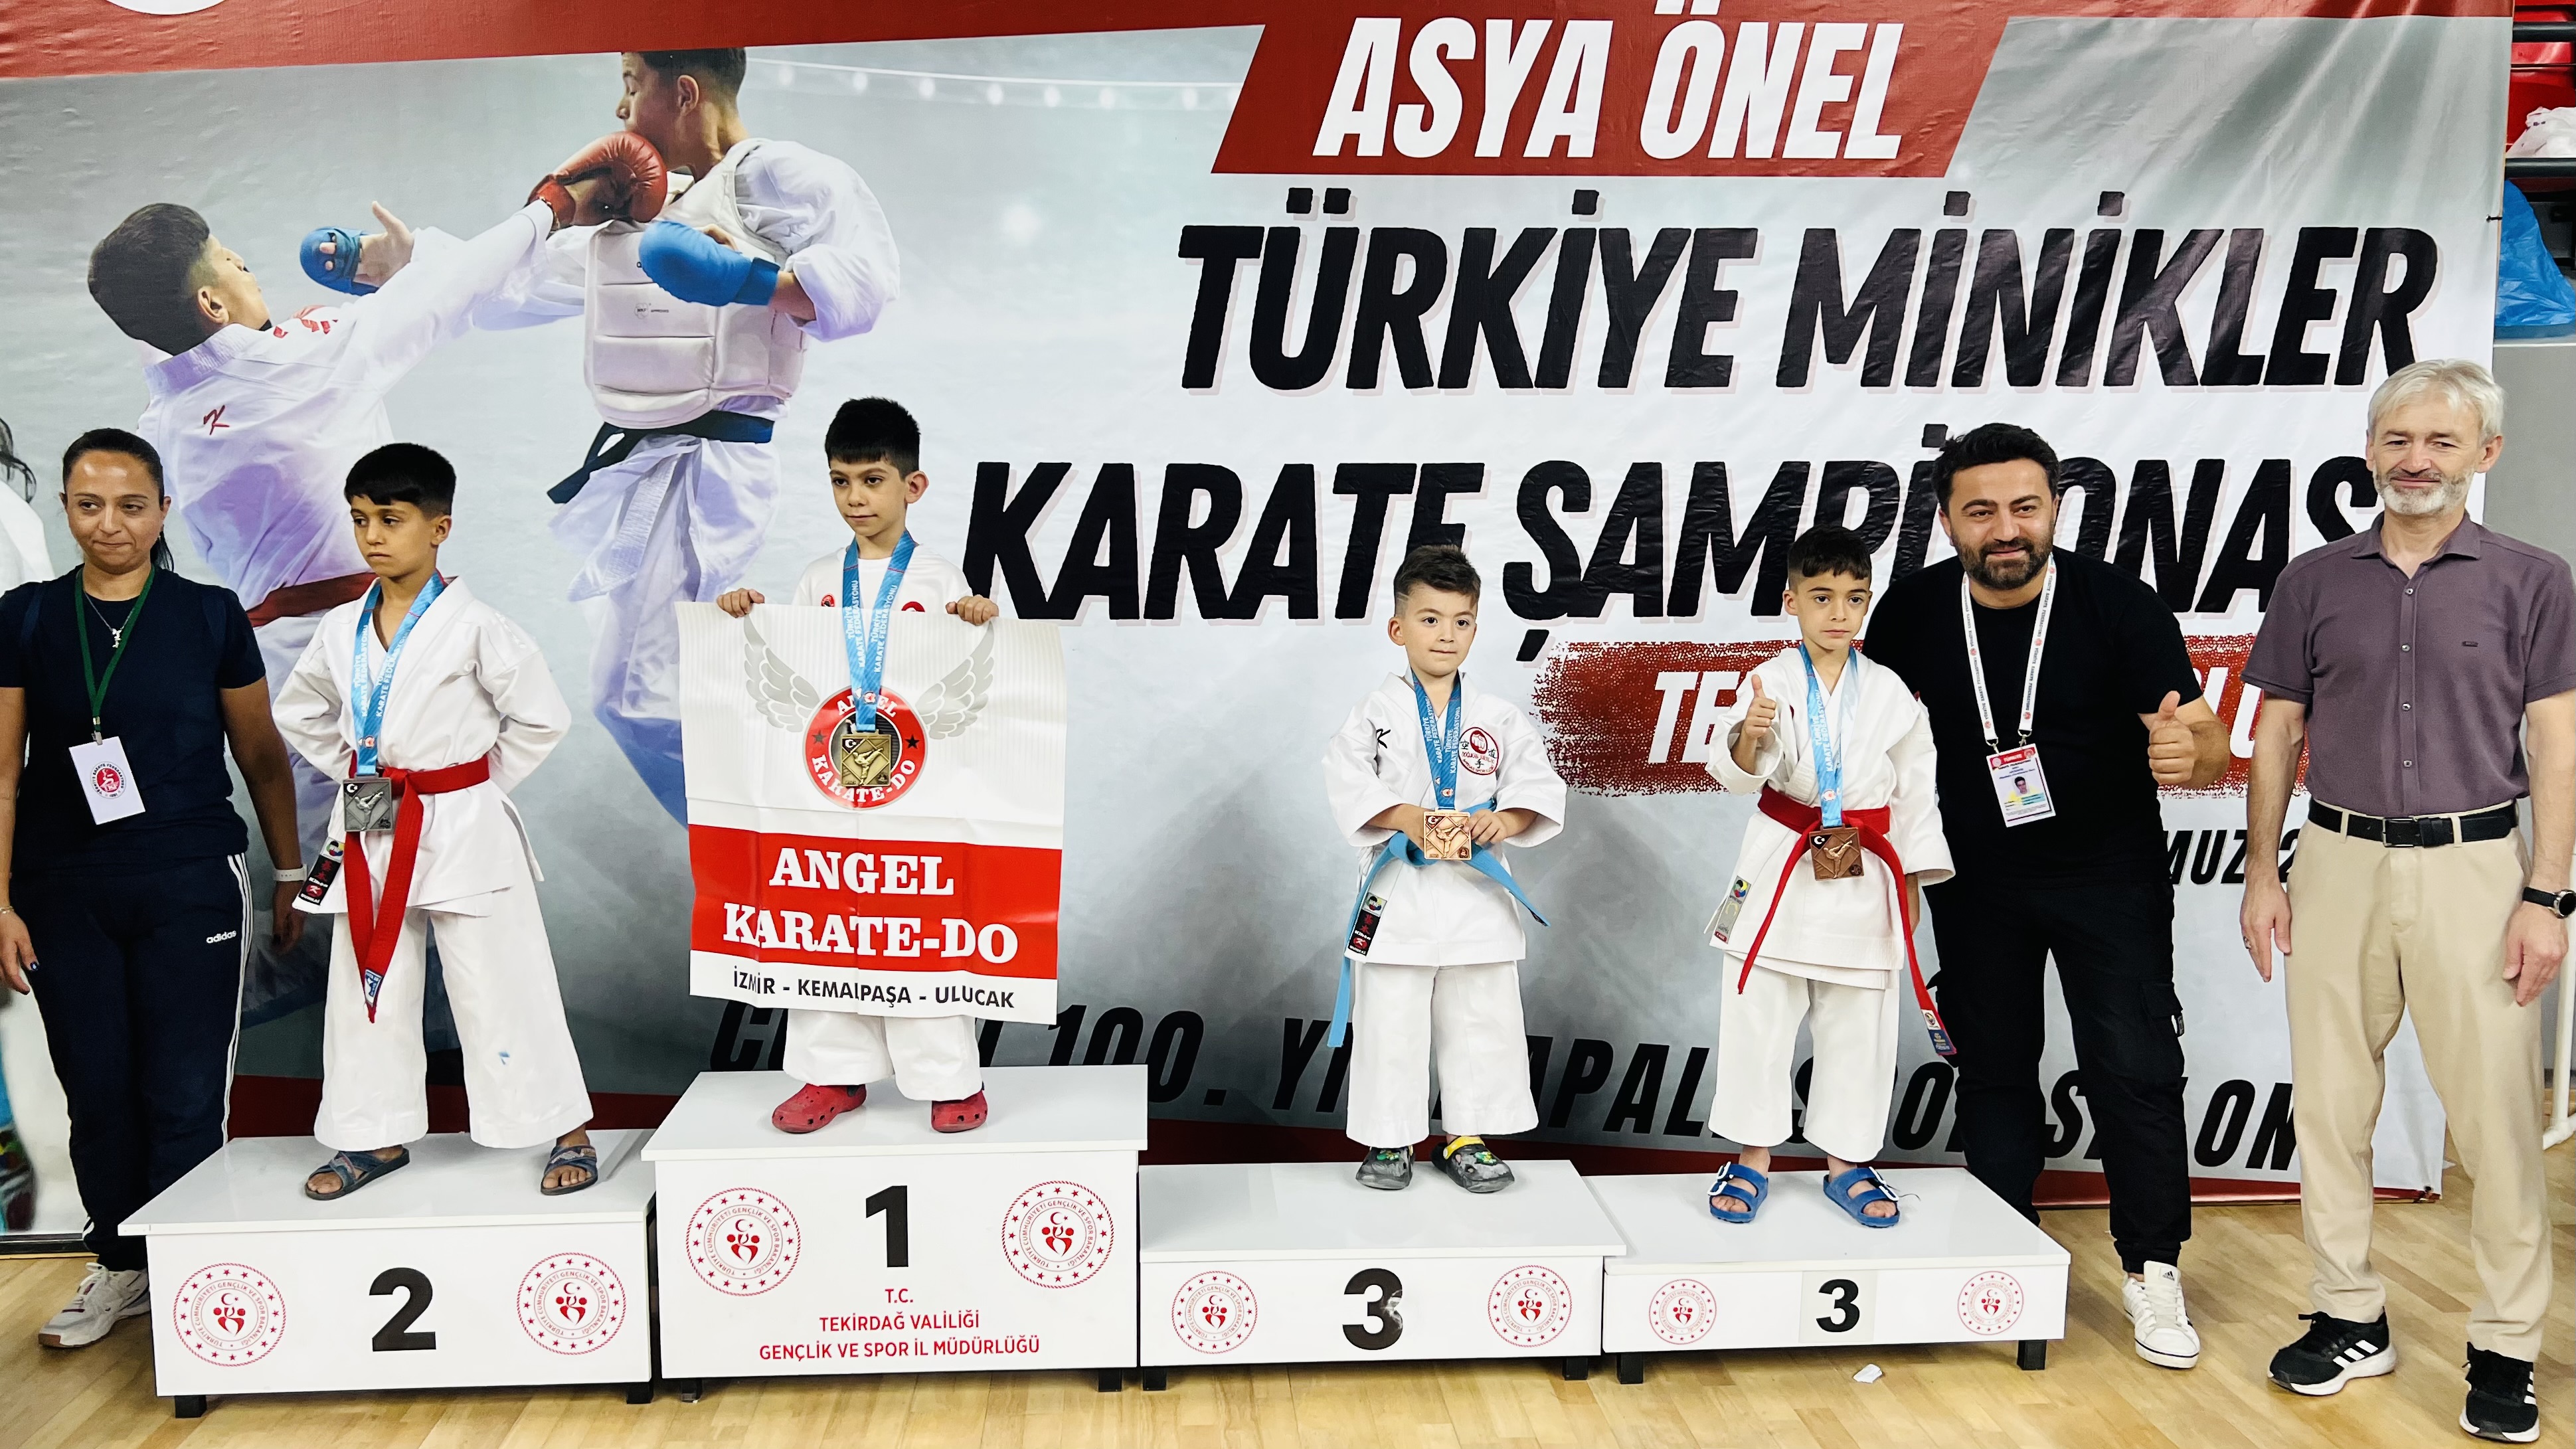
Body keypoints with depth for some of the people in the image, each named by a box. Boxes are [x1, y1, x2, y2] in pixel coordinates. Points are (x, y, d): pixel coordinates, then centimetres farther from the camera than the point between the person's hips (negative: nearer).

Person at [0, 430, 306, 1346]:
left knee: (185, 1097, -1)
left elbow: (261, 756, 8)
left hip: (191, 887, -1)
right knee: (96, 1092, 9)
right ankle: (121, 1268, 26)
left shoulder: (209, 616, 2)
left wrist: (291, 874, 9)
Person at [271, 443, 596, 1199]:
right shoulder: (342, 631, 6)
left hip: (462, 830, -5)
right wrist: (353, 774, 10)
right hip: (369, 830, 6)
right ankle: (376, 1135, 28)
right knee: (366, 985, 12)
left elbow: (543, 719, -7)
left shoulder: (475, 628, -9)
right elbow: (299, 713, 21)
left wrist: (478, 785, -5)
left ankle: (565, 1130, 11)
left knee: (500, 987, -1)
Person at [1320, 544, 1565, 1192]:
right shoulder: (1377, 713, -3)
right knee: (1389, 1022, 5)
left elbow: (1538, 783, 0)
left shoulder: (1499, 718, 3)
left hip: (1475, 892, 2)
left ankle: (1466, 1138, 24)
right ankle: (1390, 1139, 20)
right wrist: (1404, 816, -24)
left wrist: (1506, 819, -19)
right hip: (1398, 891, -2)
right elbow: (1347, 784, -10)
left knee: (1482, 1019, 9)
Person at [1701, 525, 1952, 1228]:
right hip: (1781, 872, -2)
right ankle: (1752, 1158, 16)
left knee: (1858, 1026, 9)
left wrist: (1913, 879, 7)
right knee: (1758, 1018, 3)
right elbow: (1738, 774, -16)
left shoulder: (1890, 692, 3)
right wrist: (1748, 736, -38)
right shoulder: (1771, 681, -5)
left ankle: (1846, 1163, 24)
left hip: (1863, 879, 2)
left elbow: (1915, 788, 9)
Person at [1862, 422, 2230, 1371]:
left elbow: (2208, 745, -19)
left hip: (2108, 875, -2)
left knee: (2136, 1068, -6)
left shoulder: (2119, 606, -17)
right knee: (1993, 1068, 12)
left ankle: (2153, 1273, 11)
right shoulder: (1914, 609, -9)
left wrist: (2189, 750, -42)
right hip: (1976, 879, 3)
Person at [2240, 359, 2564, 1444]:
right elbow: (2277, 735, 9)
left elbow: (2555, 749, -1)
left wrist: (2546, 897, -8)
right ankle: (2350, 1318, 22)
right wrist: (2261, 873, 4)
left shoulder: (2531, 582, 2)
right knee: (2331, 1104, 8)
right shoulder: (2315, 580, 7)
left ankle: (2506, 1351, 13)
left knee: (2497, 1116, -1)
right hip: (2338, 864, 3)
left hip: (2474, 867, -2)